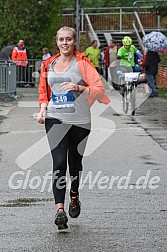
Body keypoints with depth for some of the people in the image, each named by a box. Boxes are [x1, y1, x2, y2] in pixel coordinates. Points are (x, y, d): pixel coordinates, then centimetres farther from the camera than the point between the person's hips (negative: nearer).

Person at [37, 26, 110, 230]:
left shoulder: (82, 63, -3)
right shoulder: (49, 65, 9)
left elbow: (99, 89, -10)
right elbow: (43, 90, 22)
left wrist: (78, 87, -25)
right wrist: (43, 109, 5)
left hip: (79, 120, -1)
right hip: (55, 119, 1)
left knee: (75, 161, 13)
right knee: (59, 162, -14)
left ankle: (74, 196, 41)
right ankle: (59, 209, -21)